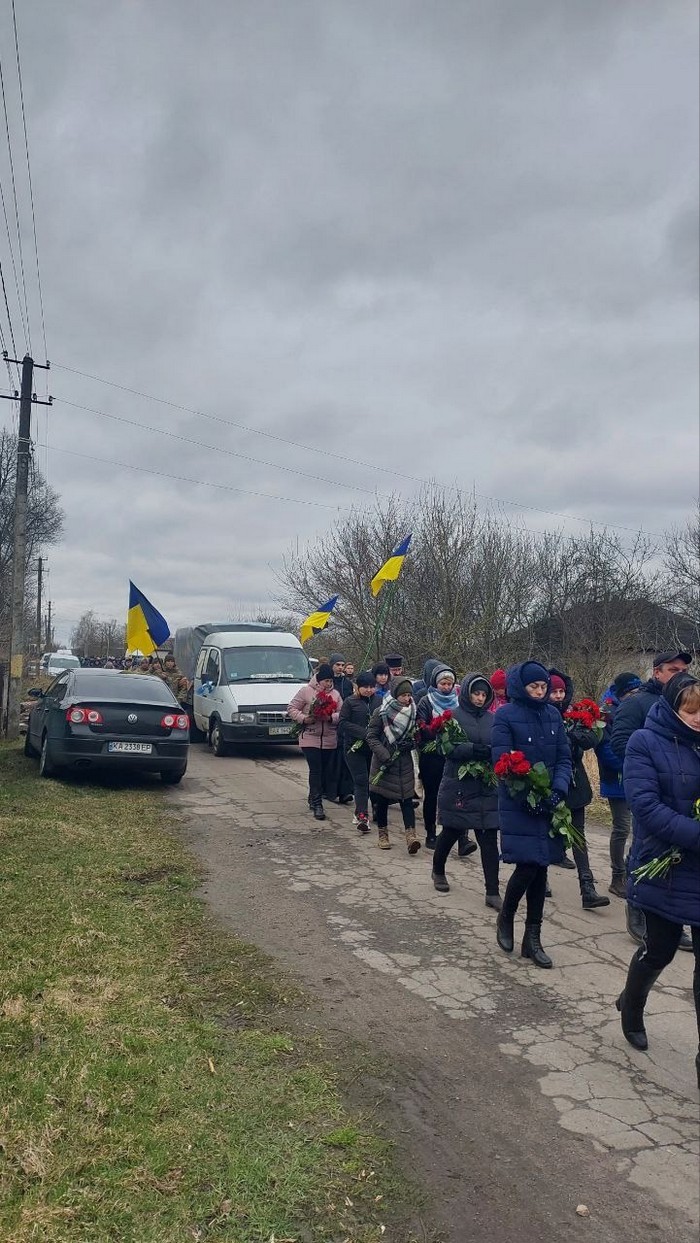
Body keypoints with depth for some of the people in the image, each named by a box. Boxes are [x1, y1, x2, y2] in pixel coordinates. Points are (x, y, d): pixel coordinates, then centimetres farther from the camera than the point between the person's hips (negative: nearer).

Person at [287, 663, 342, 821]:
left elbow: (342, 714, 2)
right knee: (315, 771, -8)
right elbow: (292, 709, 0)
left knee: (324, 772, 11)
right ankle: (317, 805, -5)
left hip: (330, 741, 4)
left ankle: (313, 799, 29)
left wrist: (331, 718, -17)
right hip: (310, 739, -4)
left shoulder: (335, 694, 7)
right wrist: (303, 719, -16)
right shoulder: (306, 691, -3)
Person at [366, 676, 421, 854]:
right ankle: (383, 834, 21)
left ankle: (411, 835, -13)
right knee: (382, 799, 7)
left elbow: (417, 735, 18)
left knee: (407, 798, -7)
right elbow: (371, 736, -8)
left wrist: (411, 742, -5)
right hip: (383, 763, -2)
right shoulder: (381, 713, -8)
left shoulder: (412, 713, 5)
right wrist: (385, 755, -19)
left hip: (404, 763, 3)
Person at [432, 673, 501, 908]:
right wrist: (476, 750, -29)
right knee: (452, 832, 13)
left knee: (489, 838, -1)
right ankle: (438, 871, 40)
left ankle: (492, 893, 3)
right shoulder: (453, 716, -4)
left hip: (487, 788, 3)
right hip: (458, 785, -3)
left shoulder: (492, 719, 7)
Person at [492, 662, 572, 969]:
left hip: (549, 803, 5)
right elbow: (502, 761, -12)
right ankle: (505, 917, 21)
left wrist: (558, 790, -10)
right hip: (518, 804, -5)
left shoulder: (553, 714, 8)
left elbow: (564, 757, 7)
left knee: (541, 868, 7)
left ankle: (532, 938, 18)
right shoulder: (505, 715, -7)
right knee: (528, 866, -8)